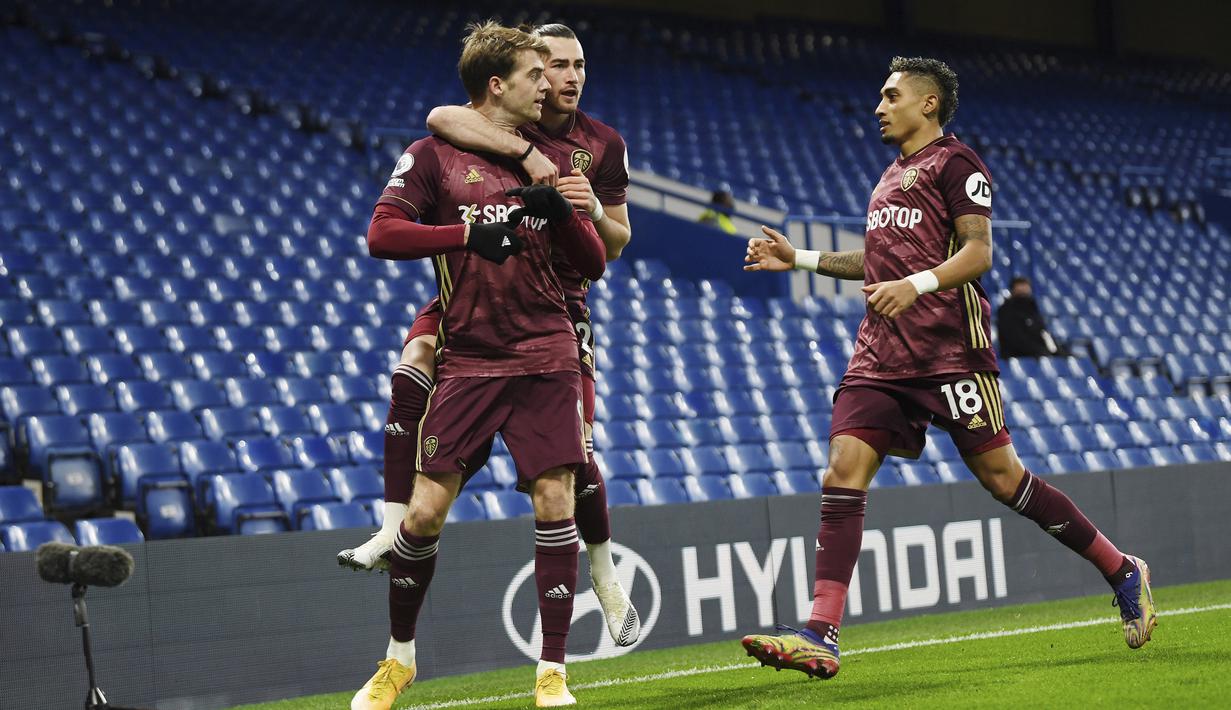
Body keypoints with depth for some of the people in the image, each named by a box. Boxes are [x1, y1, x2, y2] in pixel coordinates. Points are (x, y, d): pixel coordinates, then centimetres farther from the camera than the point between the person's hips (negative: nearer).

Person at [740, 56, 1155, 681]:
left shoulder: (954, 162, -1)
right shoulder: (892, 176, 25)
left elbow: (978, 252, -12)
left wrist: (915, 285, -27)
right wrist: (798, 259, 27)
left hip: (949, 347, -7)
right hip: (881, 353, 8)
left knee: (1000, 475, -5)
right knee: (843, 471, -9)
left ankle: (1122, 572, 14)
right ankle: (820, 636, -15)